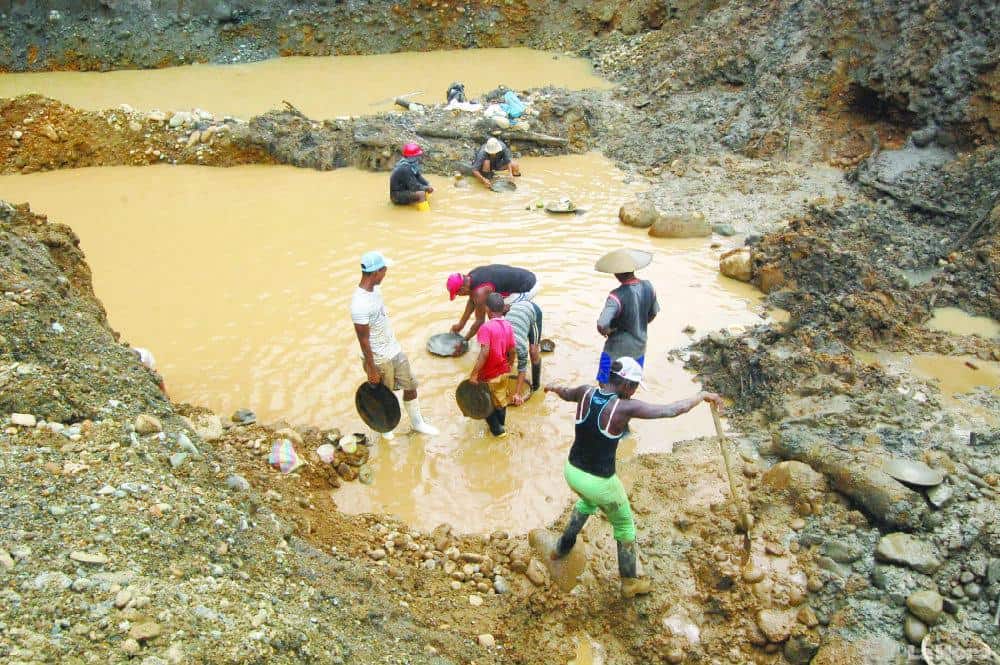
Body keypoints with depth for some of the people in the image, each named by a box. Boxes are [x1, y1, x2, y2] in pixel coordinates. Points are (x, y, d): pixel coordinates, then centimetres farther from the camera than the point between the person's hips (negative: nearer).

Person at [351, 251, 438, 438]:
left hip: (395, 349, 8)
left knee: (410, 386, 18)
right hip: (379, 359, -7)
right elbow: (363, 340, -24)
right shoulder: (360, 304, -31)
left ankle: (417, 422, 40)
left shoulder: (375, 289, -4)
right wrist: (372, 370, -17)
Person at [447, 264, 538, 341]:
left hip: (528, 289, -10)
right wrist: (461, 324, 24)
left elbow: (480, 321, -13)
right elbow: (472, 301, 19)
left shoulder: (480, 291, -24)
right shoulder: (471, 276, 2)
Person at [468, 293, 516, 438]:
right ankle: (501, 424, 43)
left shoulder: (486, 327, -25)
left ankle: (497, 429, 27)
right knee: (501, 399, 25)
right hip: (503, 372, 6)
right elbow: (513, 350, 1)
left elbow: (484, 353, -32)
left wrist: (474, 374, -27)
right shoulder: (508, 325, -5)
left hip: (489, 375, -6)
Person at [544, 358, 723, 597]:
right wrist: (703, 396, -6)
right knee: (625, 528, 22)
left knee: (588, 501, 41)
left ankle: (562, 547, 56)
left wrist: (553, 387, 40)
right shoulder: (625, 407, -24)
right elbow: (672, 410, -21)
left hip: (572, 471, 6)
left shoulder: (586, 393, -8)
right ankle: (630, 582, 40)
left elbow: (566, 394, 17)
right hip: (600, 483, -6)